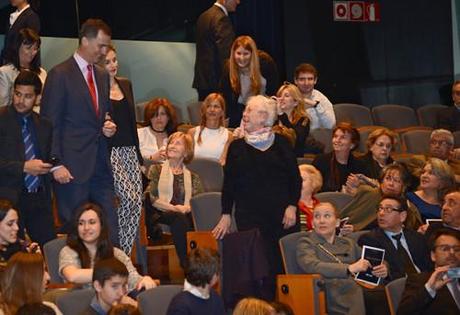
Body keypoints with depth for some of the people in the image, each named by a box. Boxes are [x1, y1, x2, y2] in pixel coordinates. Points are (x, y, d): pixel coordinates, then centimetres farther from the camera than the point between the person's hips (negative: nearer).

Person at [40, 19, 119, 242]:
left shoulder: (102, 75, 15)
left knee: (109, 230, 3)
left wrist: (108, 127, 4)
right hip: (72, 166, -7)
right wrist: (56, 164, -15)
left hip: (100, 164, 7)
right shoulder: (60, 74, -7)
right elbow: (50, 123, -9)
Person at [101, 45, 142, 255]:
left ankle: (124, 253, 9)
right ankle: (119, 252, -3)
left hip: (130, 151, 7)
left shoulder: (126, 85, 16)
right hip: (110, 152, -7)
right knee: (129, 199, -16)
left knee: (137, 202, 0)